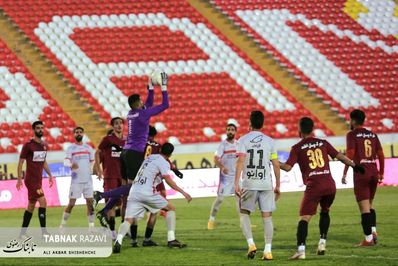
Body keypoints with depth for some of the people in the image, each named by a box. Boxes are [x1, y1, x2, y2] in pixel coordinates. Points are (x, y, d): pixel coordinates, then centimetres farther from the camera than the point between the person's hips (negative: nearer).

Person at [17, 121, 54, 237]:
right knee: (43, 202, -16)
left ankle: (22, 233, 17)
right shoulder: (28, 145, -11)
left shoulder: (44, 145, 11)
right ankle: (44, 231, -14)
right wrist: (19, 179, -14)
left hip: (38, 180, 8)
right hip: (31, 180, -8)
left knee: (31, 205, 10)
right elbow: (20, 162, -9)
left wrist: (50, 175, 16)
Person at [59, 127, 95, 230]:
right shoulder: (70, 148, -1)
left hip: (88, 180, 4)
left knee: (90, 202, 2)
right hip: (76, 180, -4)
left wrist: (91, 169, 4)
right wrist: (71, 165, -35)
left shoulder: (88, 148, 11)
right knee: (71, 203, -5)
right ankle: (62, 225, 5)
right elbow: (66, 161, -15)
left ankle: (91, 226, 8)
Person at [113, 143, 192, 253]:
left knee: (129, 220, -5)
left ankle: (118, 241, -33)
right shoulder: (163, 162, 2)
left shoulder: (149, 157, 24)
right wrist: (183, 192, -11)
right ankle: (171, 239, 3)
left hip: (133, 192, 6)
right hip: (147, 193, -6)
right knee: (171, 208, 12)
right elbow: (168, 180, -10)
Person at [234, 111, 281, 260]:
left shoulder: (243, 140, -1)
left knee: (244, 214, 13)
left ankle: (251, 243, -5)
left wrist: (236, 183, -13)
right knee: (267, 216, 4)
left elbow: (240, 161, -12)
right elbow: (276, 165, 6)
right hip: (266, 184, 1)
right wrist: (278, 186, 15)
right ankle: (268, 251, -2)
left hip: (248, 184, -1)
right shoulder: (269, 141, 6)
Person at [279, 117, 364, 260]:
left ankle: (301, 250, -20)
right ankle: (322, 243, 16)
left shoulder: (297, 148, 4)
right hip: (330, 184, 4)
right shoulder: (323, 143, 14)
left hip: (313, 186, -4)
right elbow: (339, 156, 13)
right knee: (325, 212, 26)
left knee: (304, 218, -5)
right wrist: (354, 165, 26)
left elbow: (288, 167, -3)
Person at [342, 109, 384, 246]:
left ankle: (368, 238, -4)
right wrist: (381, 173, 18)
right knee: (369, 204, 21)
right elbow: (381, 155, 10)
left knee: (364, 207, -3)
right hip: (374, 172, 6)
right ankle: (373, 230, 7)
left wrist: (344, 173, -10)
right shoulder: (373, 135, 12)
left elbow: (350, 154, -14)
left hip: (361, 173, -6)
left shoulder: (352, 135, -4)